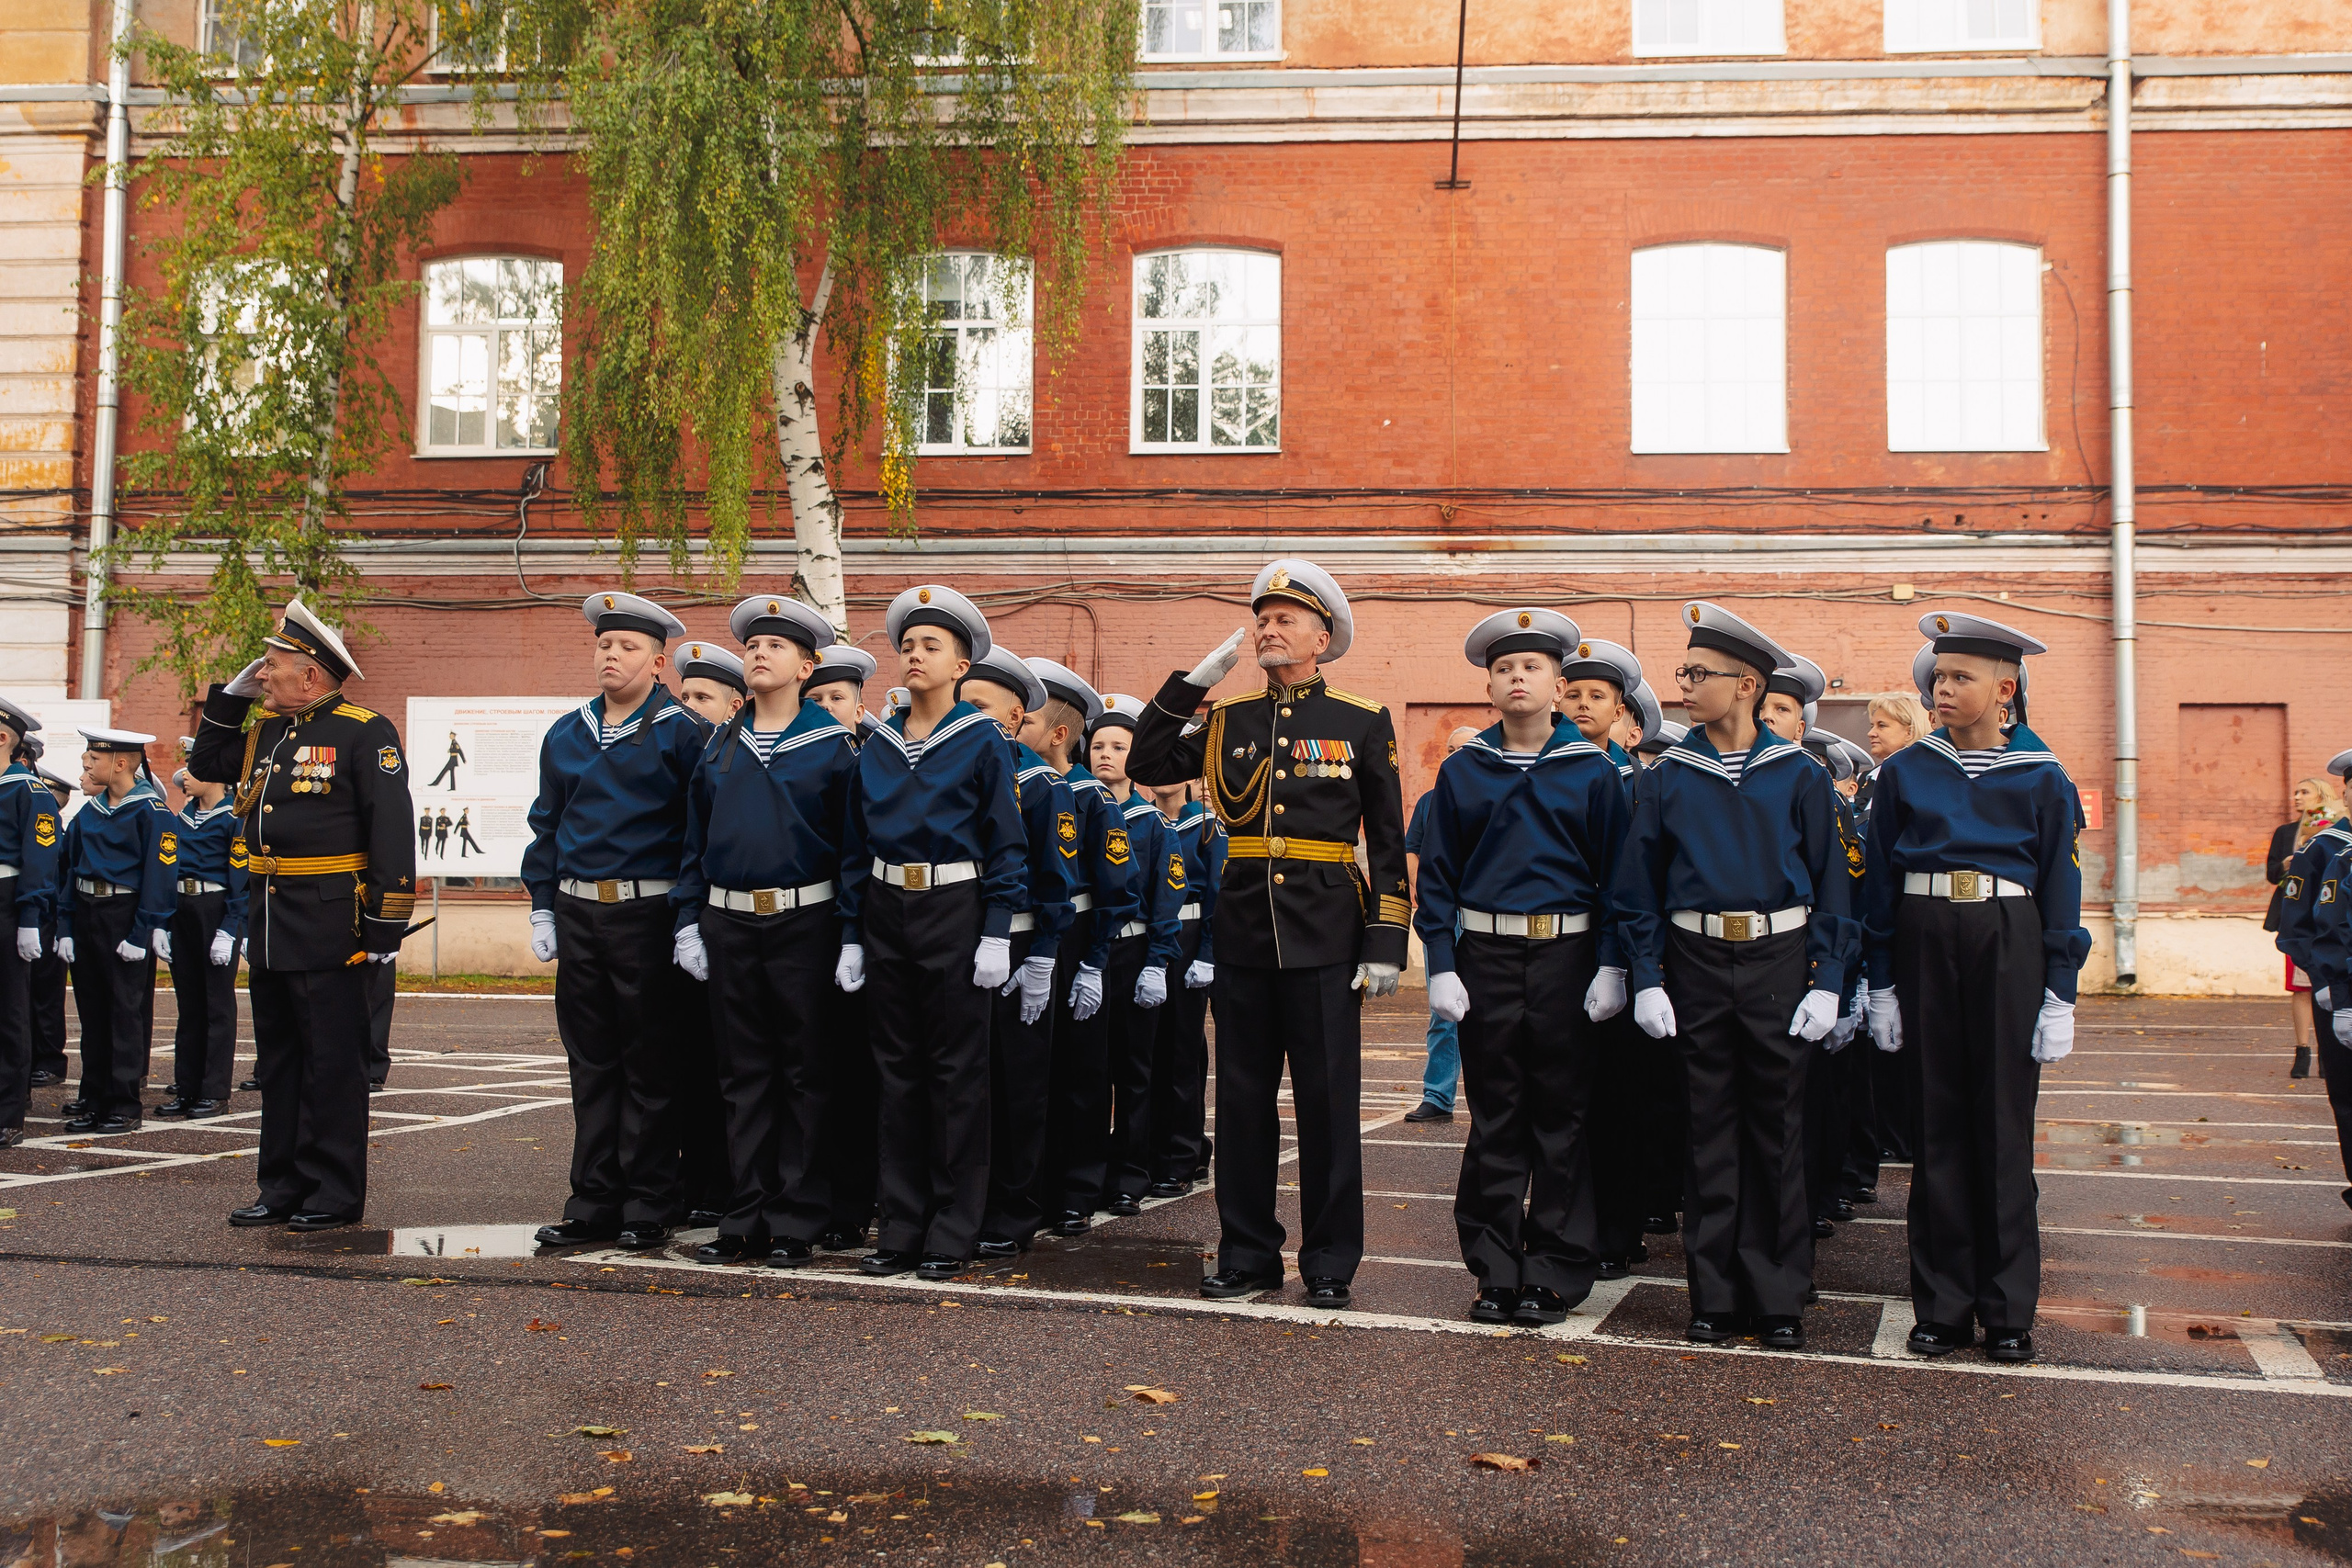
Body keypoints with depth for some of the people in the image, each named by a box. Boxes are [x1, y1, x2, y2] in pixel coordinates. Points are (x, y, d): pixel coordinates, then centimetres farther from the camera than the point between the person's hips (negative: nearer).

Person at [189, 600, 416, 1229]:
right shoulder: (264, 731, 14)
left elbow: (392, 830, -14)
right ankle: (283, 1187, 21)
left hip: (329, 925, -8)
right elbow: (205, 763, 29)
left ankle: (335, 1193, 6)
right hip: (267, 919, 8)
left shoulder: (365, 733, -10)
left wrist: (388, 924, -18)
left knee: (332, 1062, -1)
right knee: (278, 1059, 13)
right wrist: (229, 698, 14)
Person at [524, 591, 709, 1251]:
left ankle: (648, 1208, 9)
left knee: (650, 1067, 1)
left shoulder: (681, 733, -4)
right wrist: (543, 907, 11)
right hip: (578, 914, 5)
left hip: (647, 916, -5)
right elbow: (547, 826, 18)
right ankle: (594, 1202, 17)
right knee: (591, 1062, 10)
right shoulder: (566, 735, 13)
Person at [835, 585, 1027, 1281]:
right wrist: (852, 936, 7)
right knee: (897, 1068, 8)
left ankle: (952, 1233, 8)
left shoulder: (982, 742, -3)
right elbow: (857, 845, 12)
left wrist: (997, 934, -13)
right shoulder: (877, 746, 9)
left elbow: (1006, 842, -6)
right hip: (887, 911, 5)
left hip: (954, 908, -5)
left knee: (957, 1071, 1)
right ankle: (901, 1228, 16)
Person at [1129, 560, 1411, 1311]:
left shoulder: (1363, 722, 2)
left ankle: (1331, 1262, 13)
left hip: (1325, 936, -3)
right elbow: (1145, 765, 2)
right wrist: (1197, 676, -1)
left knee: (1327, 1101, 2)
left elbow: (1388, 843, 2)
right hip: (1243, 931, 3)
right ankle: (1248, 1254, 19)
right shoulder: (1229, 719, 10)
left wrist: (1385, 943, -5)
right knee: (1242, 1100, 8)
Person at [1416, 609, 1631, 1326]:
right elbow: (1438, 876, 6)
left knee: (1560, 1117, 4)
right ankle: (1496, 1272, 13)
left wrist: (1611, 965, -6)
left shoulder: (1593, 772, 2)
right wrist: (1442, 964, -2)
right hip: (1486, 957, 1)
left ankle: (1554, 1274, 12)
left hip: (1567, 955, -1)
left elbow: (1616, 874, 1)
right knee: (1495, 1117, 6)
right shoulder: (1461, 772, 6)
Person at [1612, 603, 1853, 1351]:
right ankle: (1715, 1296, 14)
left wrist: (1827, 982, -4)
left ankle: (1779, 1298, 14)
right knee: (1710, 1130, 5)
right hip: (1697, 961, 1)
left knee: (1777, 1132, 4)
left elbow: (1829, 886, 3)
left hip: (1779, 960, -1)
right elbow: (1639, 887, 5)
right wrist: (1647, 979, -2)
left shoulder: (1799, 776, 1)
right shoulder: (1667, 777, 3)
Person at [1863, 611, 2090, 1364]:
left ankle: (2008, 1309, 13)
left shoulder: (2041, 779, 2)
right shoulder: (1904, 772, 5)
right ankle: (1943, 1303, 14)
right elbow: (1880, 884, 7)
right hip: (1925, 942, 1)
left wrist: (2059, 996, -2)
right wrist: (1881, 985, 3)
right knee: (1938, 1119, 5)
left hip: (2009, 943, -1)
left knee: (2004, 1121, 3)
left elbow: (2062, 891, 3)